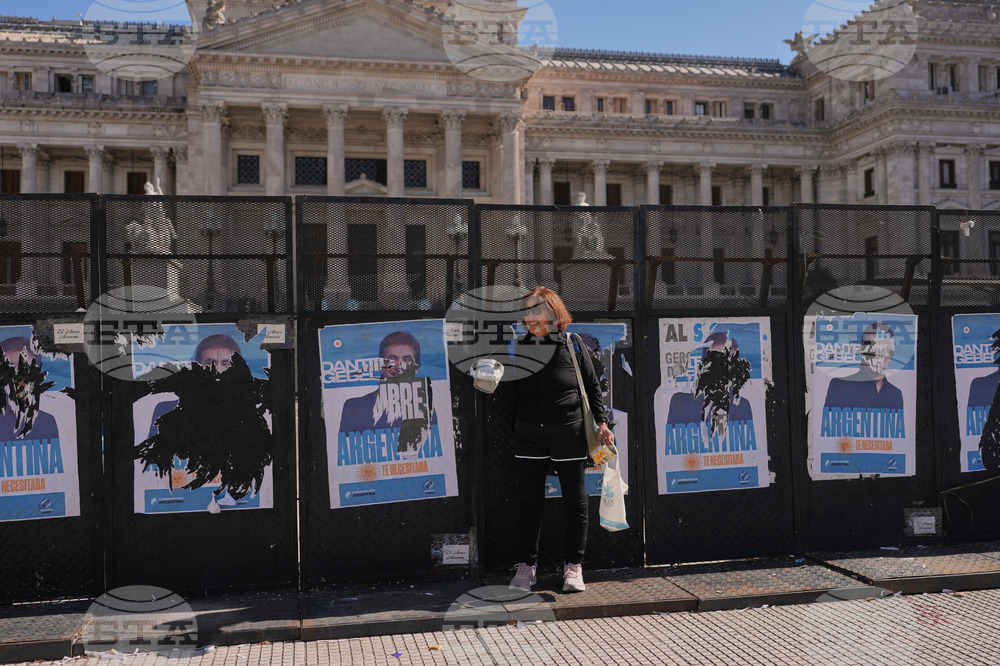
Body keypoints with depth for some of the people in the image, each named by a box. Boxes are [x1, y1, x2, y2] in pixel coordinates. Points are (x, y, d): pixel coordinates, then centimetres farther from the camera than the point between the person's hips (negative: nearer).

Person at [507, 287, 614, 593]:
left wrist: (601, 422, -1)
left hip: (568, 433, -1)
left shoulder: (573, 346, -2)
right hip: (528, 436, 2)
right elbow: (511, 392, 11)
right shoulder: (518, 347, 3)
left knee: (576, 502, 5)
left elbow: (592, 386, 5)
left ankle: (573, 565, 18)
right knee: (530, 502, 5)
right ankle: (527, 565, 16)